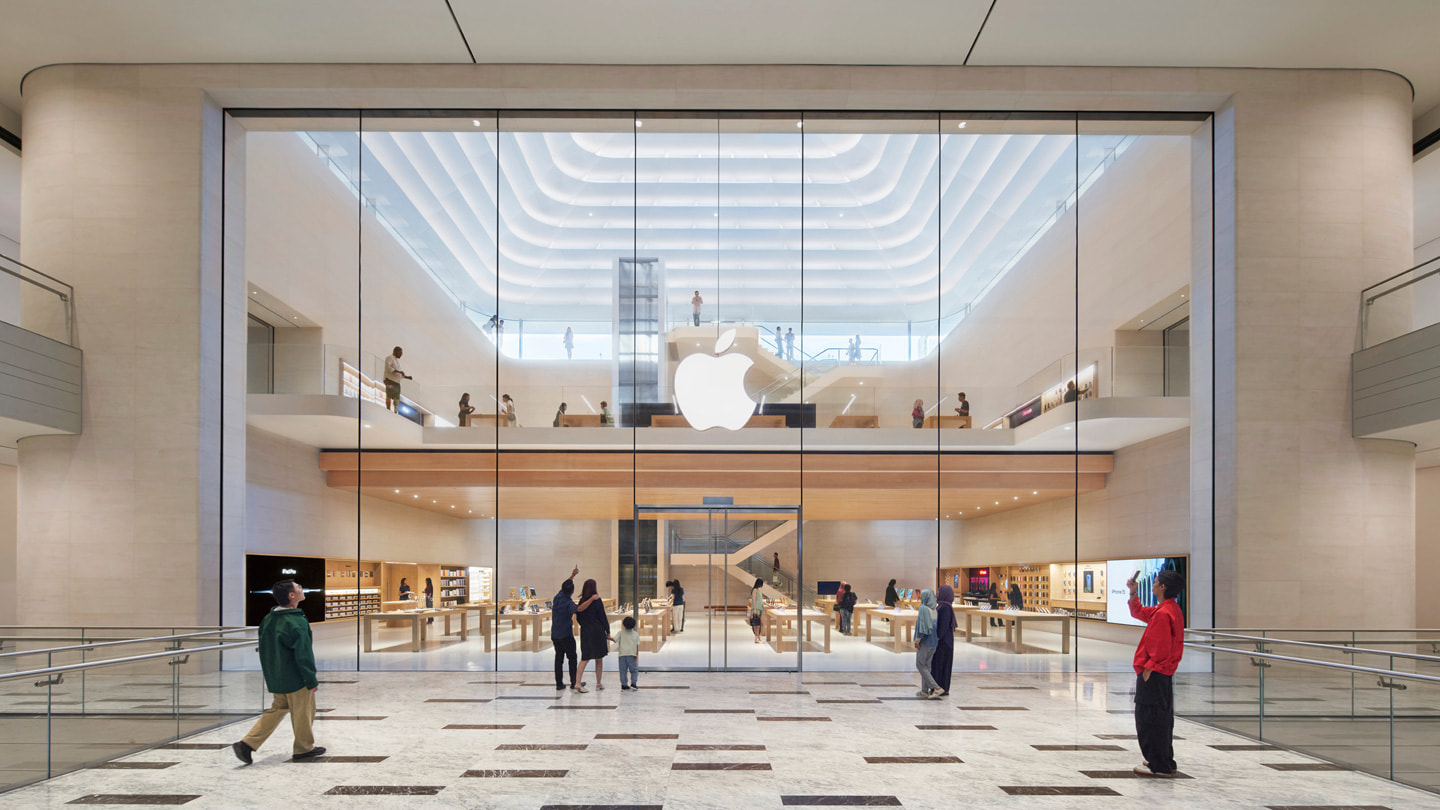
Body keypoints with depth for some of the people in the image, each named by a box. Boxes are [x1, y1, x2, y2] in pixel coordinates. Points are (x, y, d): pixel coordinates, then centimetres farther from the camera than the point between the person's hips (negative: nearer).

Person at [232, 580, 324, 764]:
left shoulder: (268, 619, 4)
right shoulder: (296, 623, -23)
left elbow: (265, 649, 13)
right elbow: (304, 654, -21)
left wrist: (268, 672, 23)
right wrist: (312, 680, -13)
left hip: (275, 678, 8)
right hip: (296, 678, -8)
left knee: (277, 709, 18)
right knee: (302, 712, 9)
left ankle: (248, 743, 8)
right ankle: (304, 748, 23)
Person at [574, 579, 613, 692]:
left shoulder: (581, 601, 2)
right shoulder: (597, 601, -11)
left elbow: (579, 618, 10)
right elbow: (603, 617, -9)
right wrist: (608, 632, -1)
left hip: (585, 632, 4)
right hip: (597, 632, -3)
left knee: (584, 658, 5)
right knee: (599, 659, 11)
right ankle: (599, 683, 19)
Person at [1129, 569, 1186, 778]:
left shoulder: (1163, 613, -21)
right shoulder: (1171, 609, 12)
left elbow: (1161, 647, -23)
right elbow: (1139, 613, 25)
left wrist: (1148, 667, -18)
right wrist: (1133, 593, 15)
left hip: (1154, 674, -10)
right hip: (1165, 674, 11)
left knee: (1150, 719, -3)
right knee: (1162, 718, 17)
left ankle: (1159, 766, 1)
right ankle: (1166, 763, 26)